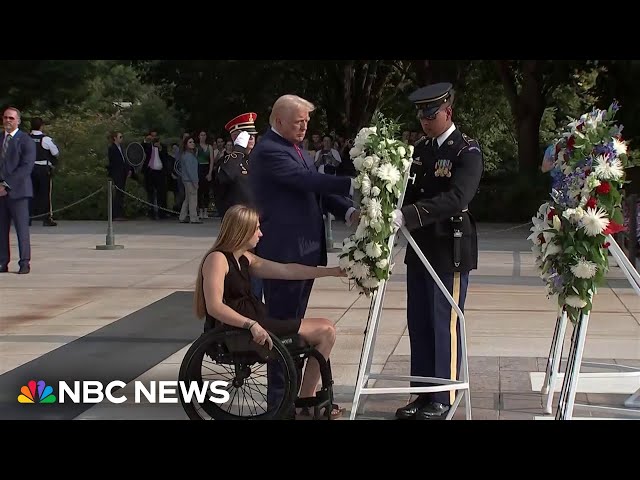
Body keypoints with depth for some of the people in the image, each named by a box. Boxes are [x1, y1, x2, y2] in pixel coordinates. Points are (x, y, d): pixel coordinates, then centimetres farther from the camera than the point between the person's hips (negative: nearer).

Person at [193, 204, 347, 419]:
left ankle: (308, 399, 19)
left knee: (325, 330, 17)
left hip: (252, 321, 10)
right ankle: (306, 404, 5)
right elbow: (215, 307, -25)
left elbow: (286, 270, 11)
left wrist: (333, 271, 9)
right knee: (325, 331, -8)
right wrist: (252, 324, -36)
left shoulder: (244, 258, 13)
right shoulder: (217, 259, -15)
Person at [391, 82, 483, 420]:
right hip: (420, 248, 7)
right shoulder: (421, 148, 11)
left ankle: (444, 398, 10)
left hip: (450, 251, -7)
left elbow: (456, 198, -27)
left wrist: (407, 215, -35)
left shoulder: (467, 151, -13)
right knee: (418, 325, 11)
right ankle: (424, 393, 21)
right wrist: (392, 209, -5)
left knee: (445, 326, 0)